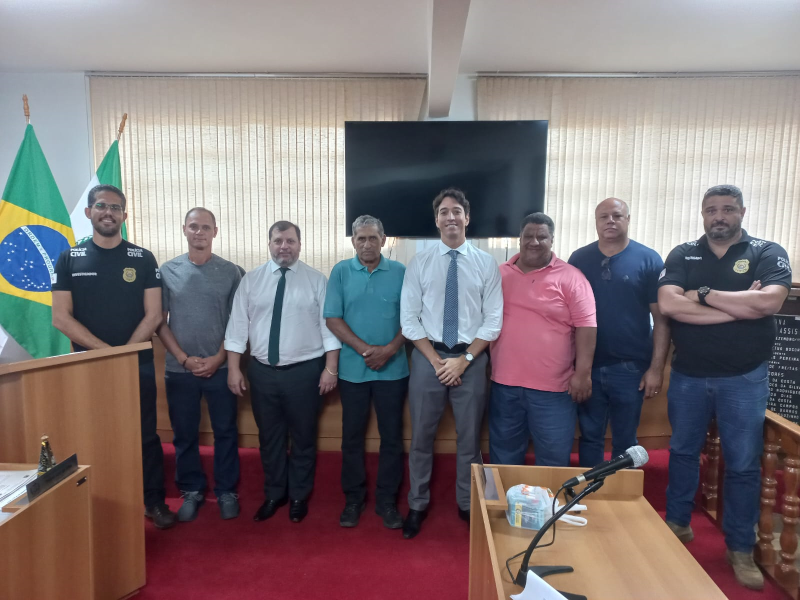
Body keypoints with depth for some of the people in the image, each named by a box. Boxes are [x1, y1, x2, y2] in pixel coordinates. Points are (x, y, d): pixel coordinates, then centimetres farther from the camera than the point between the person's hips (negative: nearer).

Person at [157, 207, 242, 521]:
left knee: (225, 432, 8)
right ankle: (192, 490, 28)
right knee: (184, 434, 11)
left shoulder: (230, 272, -1)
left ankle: (226, 491, 23)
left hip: (220, 367, -1)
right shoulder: (168, 270, 1)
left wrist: (218, 358, -8)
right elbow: (159, 320, 2)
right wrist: (184, 358, -7)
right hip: (179, 369, 1)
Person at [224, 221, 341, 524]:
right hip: (262, 371, 2)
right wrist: (234, 368, -2)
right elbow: (238, 325, 2)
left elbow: (329, 325, -5)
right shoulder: (251, 280, 3)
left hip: (305, 371, -2)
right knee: (269, 437, 16)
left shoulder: (317, 280, -3)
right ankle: (273, 494, 36)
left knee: (303, 437, 12)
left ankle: (299, 496, 32)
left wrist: (330, 368, -9)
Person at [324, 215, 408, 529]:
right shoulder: (341, 272, 1)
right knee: (352, 435, 10)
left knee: (392, 435, 8)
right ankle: (353, 498, 26)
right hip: (352, 369, 0)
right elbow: (333, 319, -4)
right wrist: (365, 349, -14)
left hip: (392, 368, 0)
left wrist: (390, 349, -15)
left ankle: (387, 500, 23)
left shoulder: (400, 272, 0)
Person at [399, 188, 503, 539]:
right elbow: (409, 319, -3)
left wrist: (465, 359, -11)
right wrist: (436, 359, -10)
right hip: (428, 357, 0)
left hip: (471, 358, 0)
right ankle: (418, 505, 30)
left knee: (469, 437, 13)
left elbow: (493, 321, -3)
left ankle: (467, 505, 33)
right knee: (422, 436, 10)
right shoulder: (419, 263, 0)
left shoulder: (486, 263, 0)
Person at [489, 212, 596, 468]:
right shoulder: (499, 274, 6)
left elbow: (585, 326, -8)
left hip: (552, 387, -3)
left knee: (553, 460, 8)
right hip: (504, 383, 4)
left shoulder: (570, 277, -5)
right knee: (504, 455, 18)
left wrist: (583, 372, -12)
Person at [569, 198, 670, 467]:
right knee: (589, 437, 14)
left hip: (630, 367, -1)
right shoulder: (579, 258, 3)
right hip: (587, 366, 2)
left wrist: (656, 367, -8)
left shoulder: (648, 260, -3)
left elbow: (661, 318, -4)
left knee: (625, 441, 14)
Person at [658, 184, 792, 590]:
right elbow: (668, 305, -16)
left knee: (743, 465, 8)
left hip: (744, 379, -1)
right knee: (683, 453, 15)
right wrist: (738, 307, -17)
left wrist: (703, 293, -15)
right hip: (688, 376, 2)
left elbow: (768, 302, -21)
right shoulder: (682, 255, 1)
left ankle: (741, 549, 24)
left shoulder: (768, 253, -2)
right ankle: (677, 524, 34)